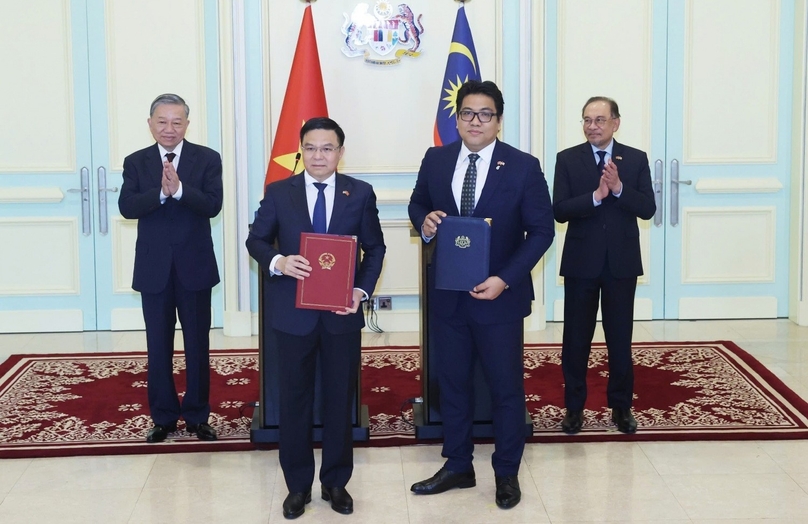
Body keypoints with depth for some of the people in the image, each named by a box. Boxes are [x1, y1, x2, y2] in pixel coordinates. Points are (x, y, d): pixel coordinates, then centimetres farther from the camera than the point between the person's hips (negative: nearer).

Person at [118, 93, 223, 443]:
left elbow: (213, 205, -14)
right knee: (158, 347, 9)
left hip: (195, 266, -1)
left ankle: (197, 416, 19)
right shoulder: (136, 162, 3)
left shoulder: (207, 159, -2)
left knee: (198, 346, 7)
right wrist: (160, 192, -26)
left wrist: (179, 189, -28)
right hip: (153, 268, 1)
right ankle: (163, 417, 20)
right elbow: (127, 207, -11)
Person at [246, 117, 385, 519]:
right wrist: (277, 261, -18)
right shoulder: (278, 193, 0)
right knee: (295, 400, 7)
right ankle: (298, 485, 19)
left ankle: (335, 482, 23)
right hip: (294, 313, 0)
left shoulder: (360, 194, 1)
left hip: (342, 313, 0)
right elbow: (256, 240, 4)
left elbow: (375, 248, 5)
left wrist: (362, 290, -9)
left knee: (340, 399, 9)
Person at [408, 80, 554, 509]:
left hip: (499, 296, -3)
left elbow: (541, 230, -8)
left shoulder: (523, 167, -8)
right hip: (447, 295, 4)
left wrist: (504, 279, -18)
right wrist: (424, 220, -10)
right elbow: (417, 203, 16)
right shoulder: (436, 160, 2)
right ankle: (457, 466, 28)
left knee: (506, 386, 7)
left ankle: (507, 473, 22)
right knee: (452, 382, 13)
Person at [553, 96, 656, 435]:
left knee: (620, 339, 8)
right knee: (576, 340, 6)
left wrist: (619, 188, -20)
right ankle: (574, 407, 17)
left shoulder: (636, 159, 2)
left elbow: (648, 208, -6)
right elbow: (560, 210, -10)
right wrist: (596, 195, -22)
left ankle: (621, 407, 20)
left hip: (621, 262, 1)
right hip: (581, 263, 0)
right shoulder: (568, 159, 0)